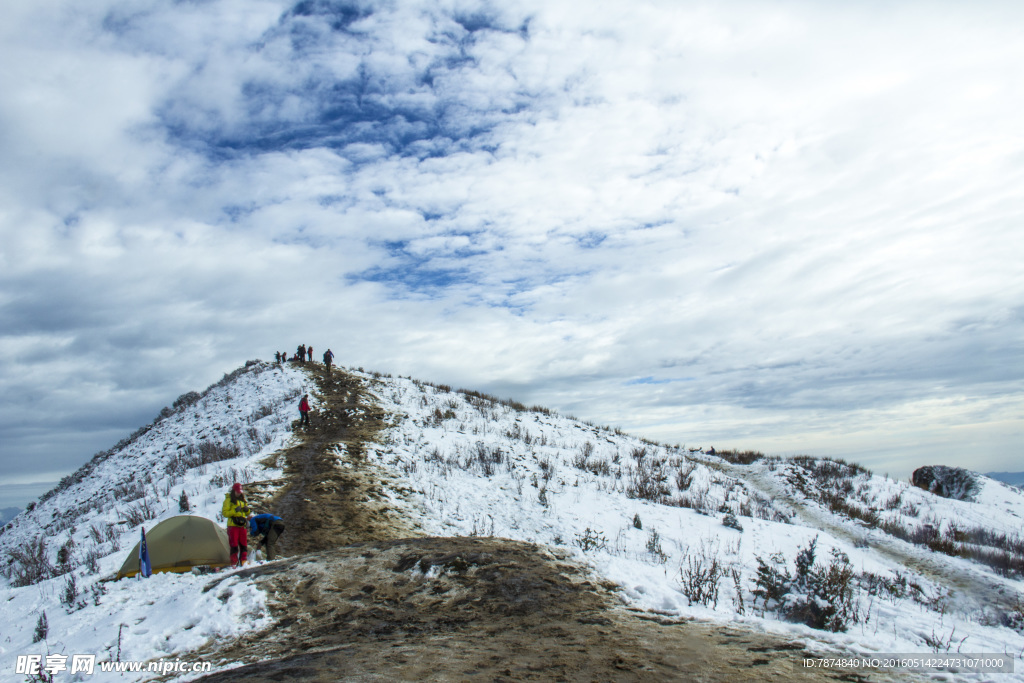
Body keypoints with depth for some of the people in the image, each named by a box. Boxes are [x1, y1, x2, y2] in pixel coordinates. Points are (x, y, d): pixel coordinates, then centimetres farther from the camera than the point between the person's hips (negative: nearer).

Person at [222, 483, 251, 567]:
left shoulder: (242, 500, 17)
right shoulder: (228, 500, 0)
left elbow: (247, 513, 23)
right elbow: (225, 513, -6)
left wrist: (247, 509, 0)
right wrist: (234, 511, -20)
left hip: (242, 525, 5)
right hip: (233, 525, -5)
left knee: (244, 544, 3)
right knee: (234, 545, -6)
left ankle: (244, 562, 9)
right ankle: (234, 563, -2)